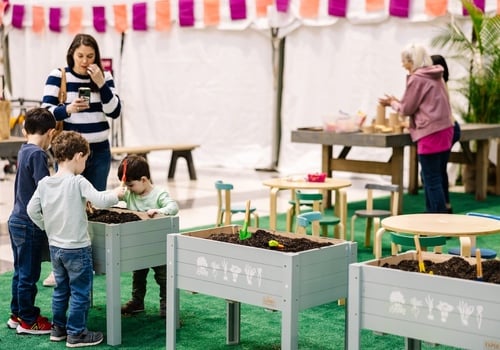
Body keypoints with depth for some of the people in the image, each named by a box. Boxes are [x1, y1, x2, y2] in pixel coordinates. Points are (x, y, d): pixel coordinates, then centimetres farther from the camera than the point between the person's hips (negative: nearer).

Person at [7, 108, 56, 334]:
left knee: (21, 272, 19)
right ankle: (28, 321, 13)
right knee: (29, 274, 2)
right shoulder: (37, 154, -18)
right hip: (30, 225, -9)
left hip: (17, 220, 9)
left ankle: (17, 315, 30)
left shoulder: (24, 151, 8)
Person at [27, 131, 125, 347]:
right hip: (77, 248, -7)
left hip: (55, 247, 7)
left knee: (61, 289, 20)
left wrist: (47, 228, 13)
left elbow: (32, 210, 1)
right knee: (80, 292, 5)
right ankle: (76, 334, 11)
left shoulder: (44, 183, 0)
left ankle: (58, 328, 29)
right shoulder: (78, 182, -18)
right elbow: (100, 201, -25)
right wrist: (116, 194, -7)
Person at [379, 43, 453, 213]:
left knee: (432, 181, -4)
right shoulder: (436, 77, 15)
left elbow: (406, 109, -4)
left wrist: (393, 103, 14)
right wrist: (398, 102, 19)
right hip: (445, 130, 9)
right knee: (435, 178, 15)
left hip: (430, 134, -9)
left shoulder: (416, 79, -10)